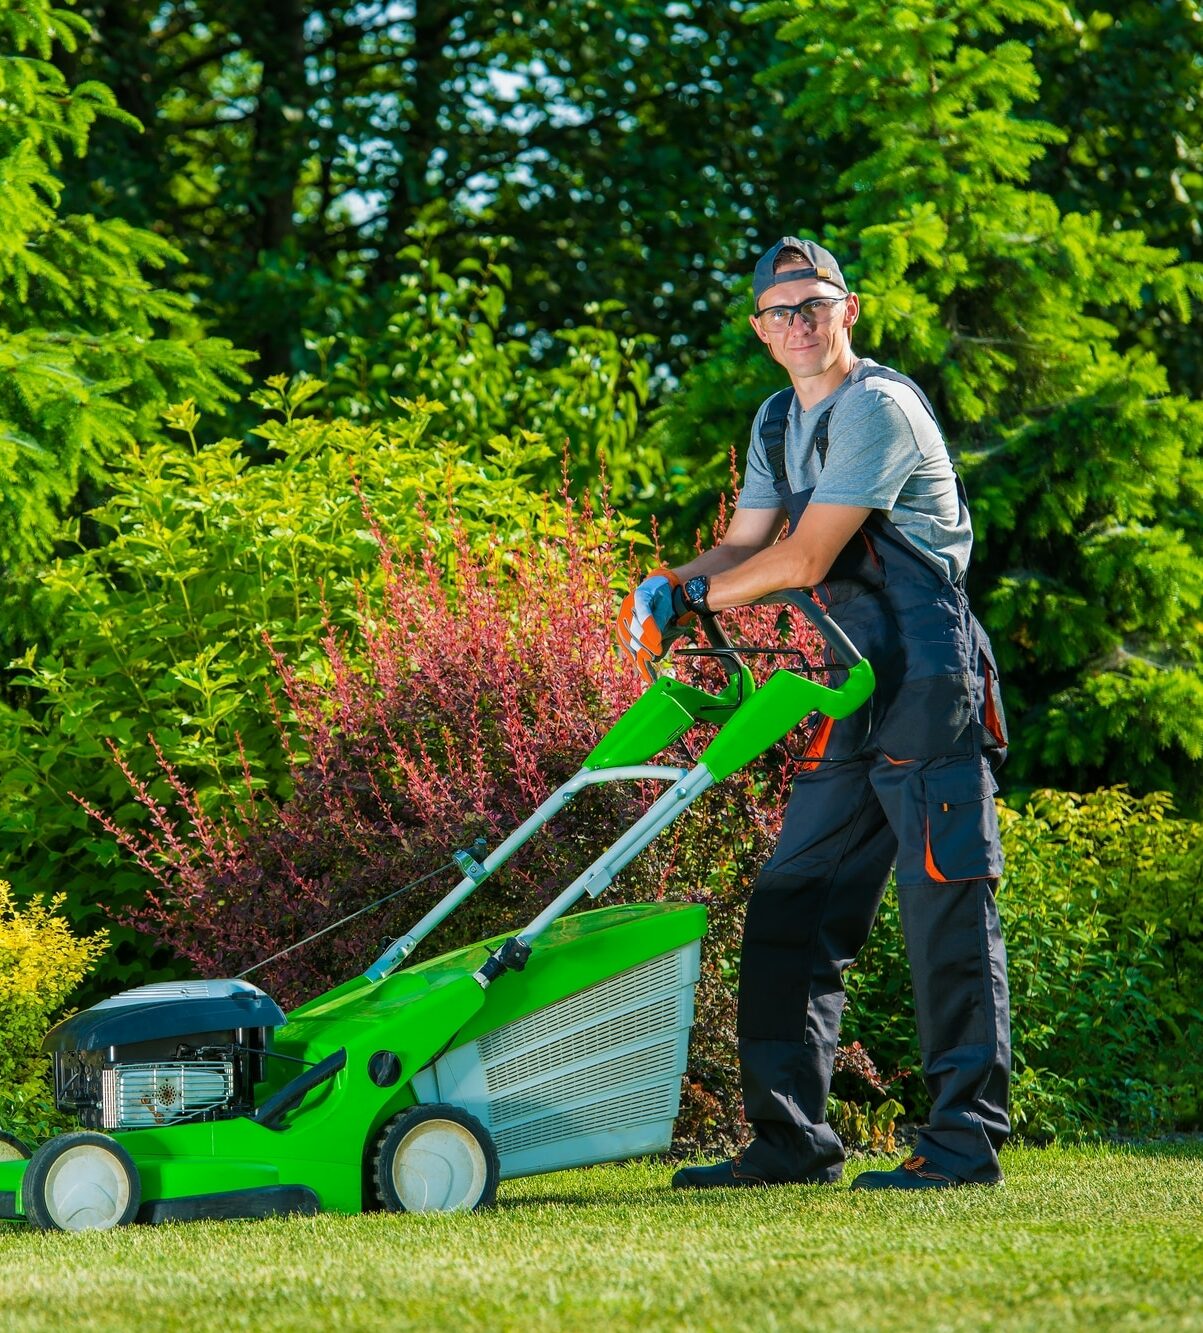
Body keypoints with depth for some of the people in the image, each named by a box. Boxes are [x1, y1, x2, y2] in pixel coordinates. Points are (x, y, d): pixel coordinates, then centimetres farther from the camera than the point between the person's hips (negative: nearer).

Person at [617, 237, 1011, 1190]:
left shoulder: (878, 407, -13)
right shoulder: (780, 422, 16)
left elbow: (805, 560, -17)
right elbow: (745, 548, 17)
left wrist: (690, 598, -4)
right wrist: (673, 586, -4)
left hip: (928, 682, -9)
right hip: (854, 694, 9)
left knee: (946, 907, -8)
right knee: (791, 909, 6)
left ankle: (965, 1143, -5)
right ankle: (790, 1139, 11)